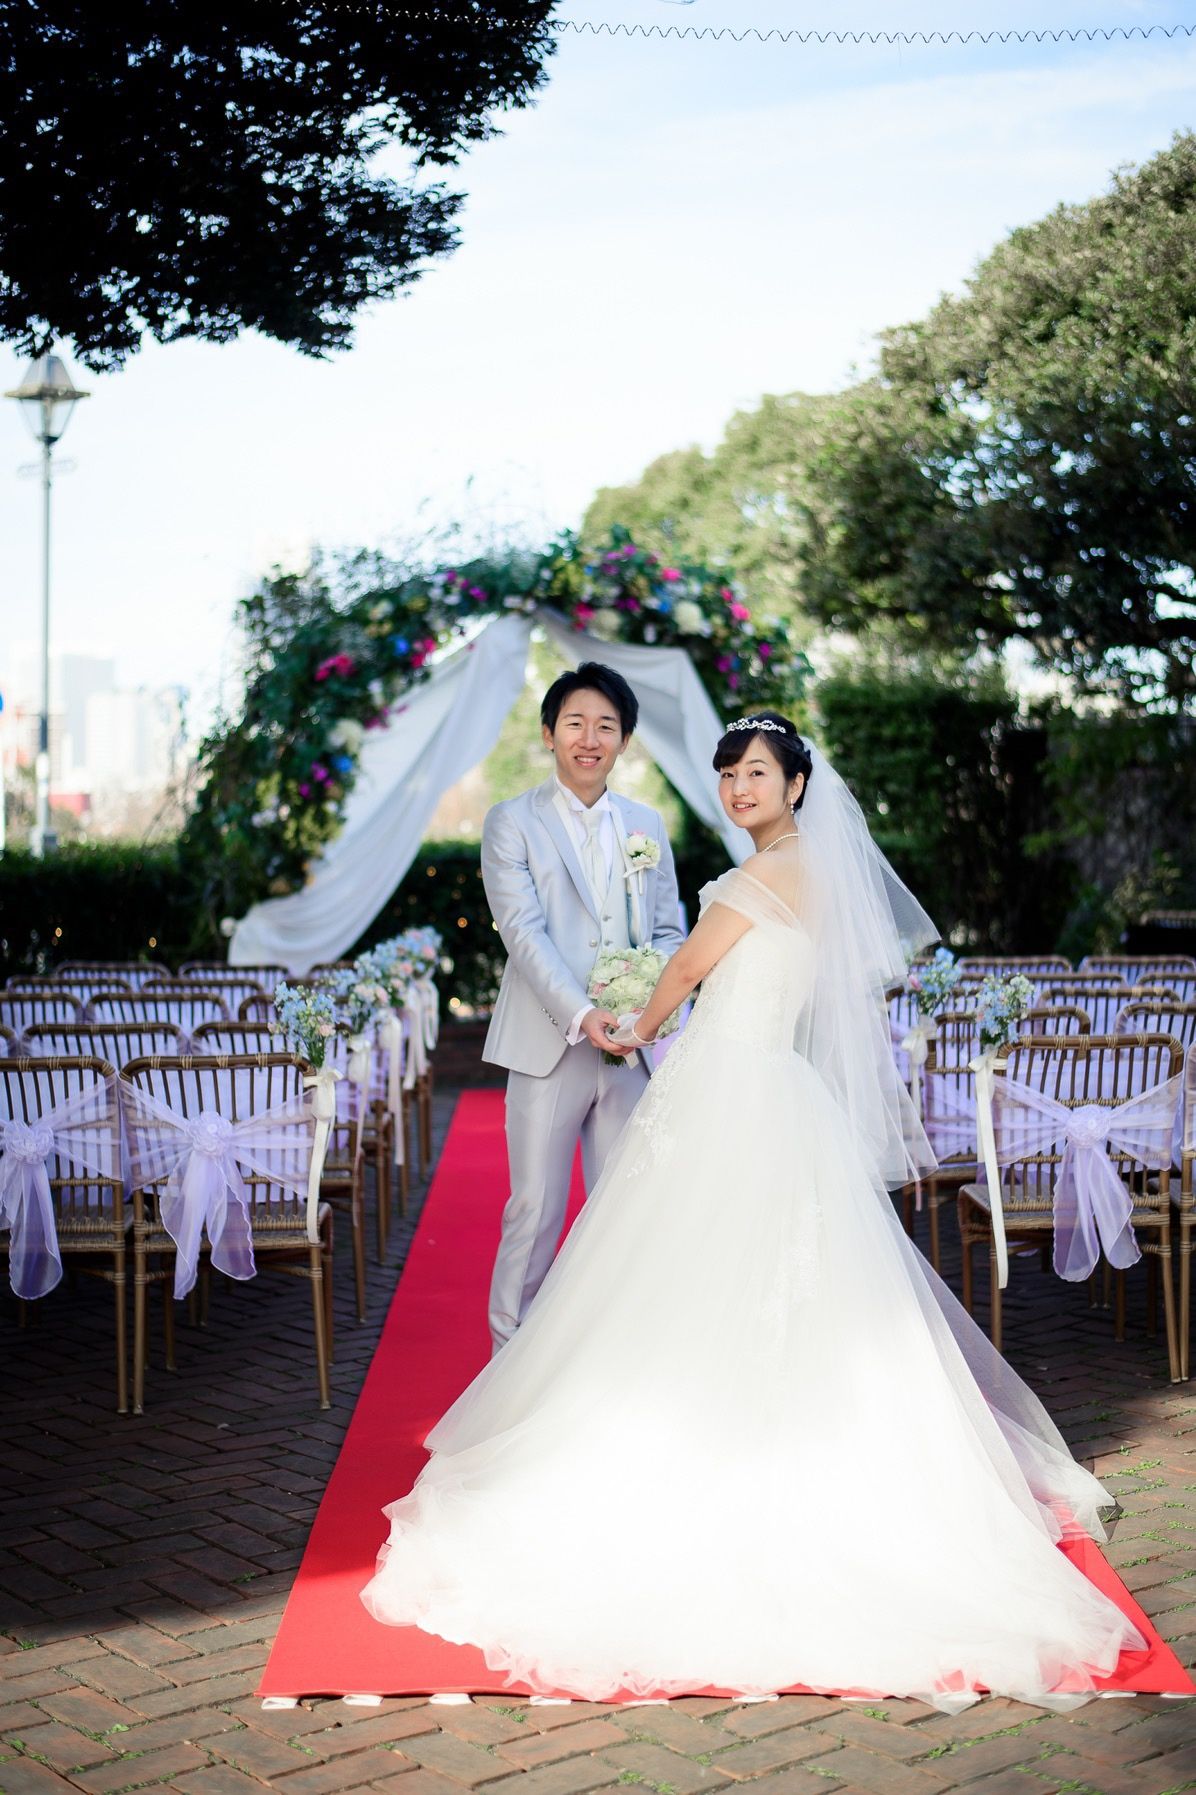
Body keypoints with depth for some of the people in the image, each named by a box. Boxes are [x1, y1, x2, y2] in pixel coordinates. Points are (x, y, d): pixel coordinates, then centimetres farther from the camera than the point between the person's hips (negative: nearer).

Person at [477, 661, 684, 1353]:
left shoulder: (647, 824, 14)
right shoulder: (512, 822, 1)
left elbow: (669, 929, 13)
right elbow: (524, 931, -9)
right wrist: (582, 1015, -21)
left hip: (633, 1044, 4)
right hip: (550, 1045, -4)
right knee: (536, 1210, -1)